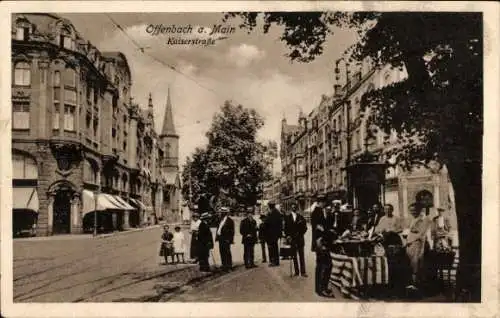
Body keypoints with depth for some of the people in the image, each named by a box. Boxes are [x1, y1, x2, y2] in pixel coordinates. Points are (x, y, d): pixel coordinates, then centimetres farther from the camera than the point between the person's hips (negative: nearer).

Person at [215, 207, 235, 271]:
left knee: (227, 253, -5)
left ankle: (229, 266, 1)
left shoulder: (230, 221, -7)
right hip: (220, 239, 8)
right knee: (222, 252, 10)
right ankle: (224, 265, 17)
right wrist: (217, 237, 11)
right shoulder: (220, 220, 16)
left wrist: (230, 239, -15)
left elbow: (232, 231, -10)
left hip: (226, 239, -8)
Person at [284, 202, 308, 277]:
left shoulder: (301, 217, 4)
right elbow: (286, 228, 9)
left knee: (301, 255, -2)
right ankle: (296, 271, 8)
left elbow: (305, 227, 5)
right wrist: (287, 236, -3)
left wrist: (300, 234, -7)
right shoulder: (287, 217, 9)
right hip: (291, 239, 1)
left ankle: (303, 272, -1)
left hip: (300, 239, -1)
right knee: (294, 256, 3)